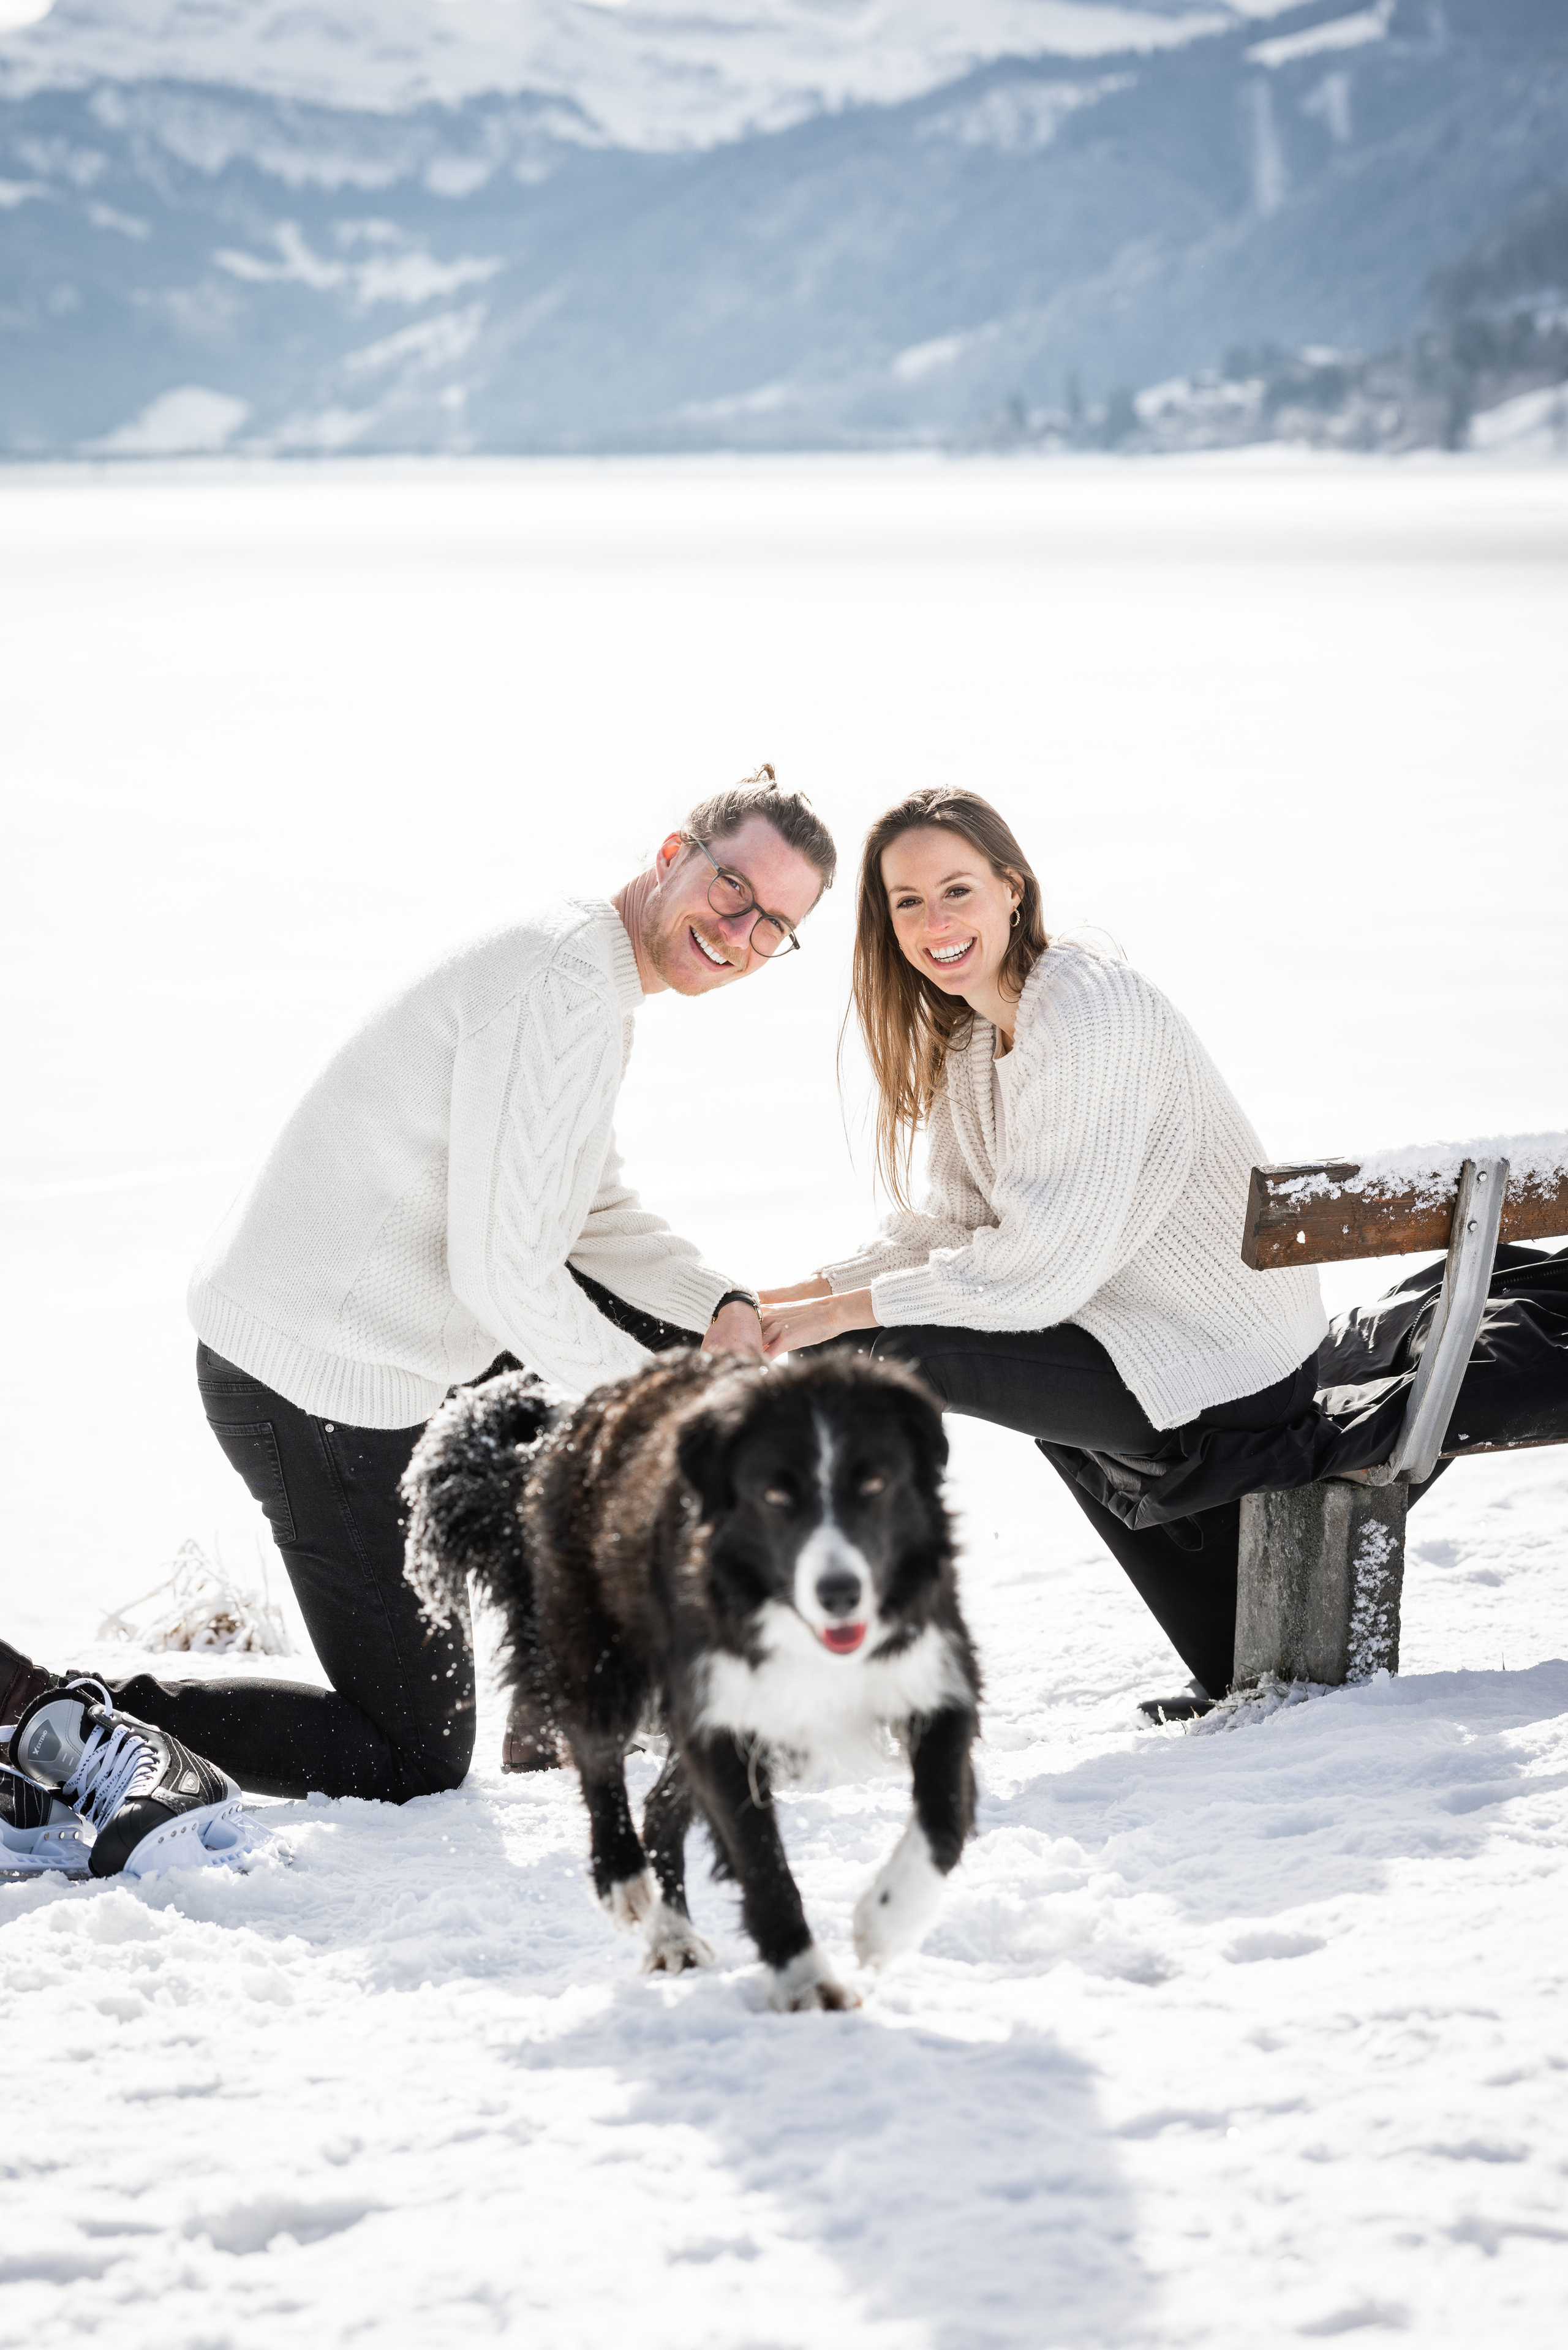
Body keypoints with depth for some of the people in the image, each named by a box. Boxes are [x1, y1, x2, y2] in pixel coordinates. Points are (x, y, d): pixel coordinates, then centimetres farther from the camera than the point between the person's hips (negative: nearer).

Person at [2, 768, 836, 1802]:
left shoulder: (589, 975, 12)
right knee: (410, 1767, -2)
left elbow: (597, 1218, 20)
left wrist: (724, 1308, 2)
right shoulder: (565, 982, -21)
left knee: (684, 1350, 20)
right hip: (324, 1386, -10)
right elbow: (502, 1271, -24)